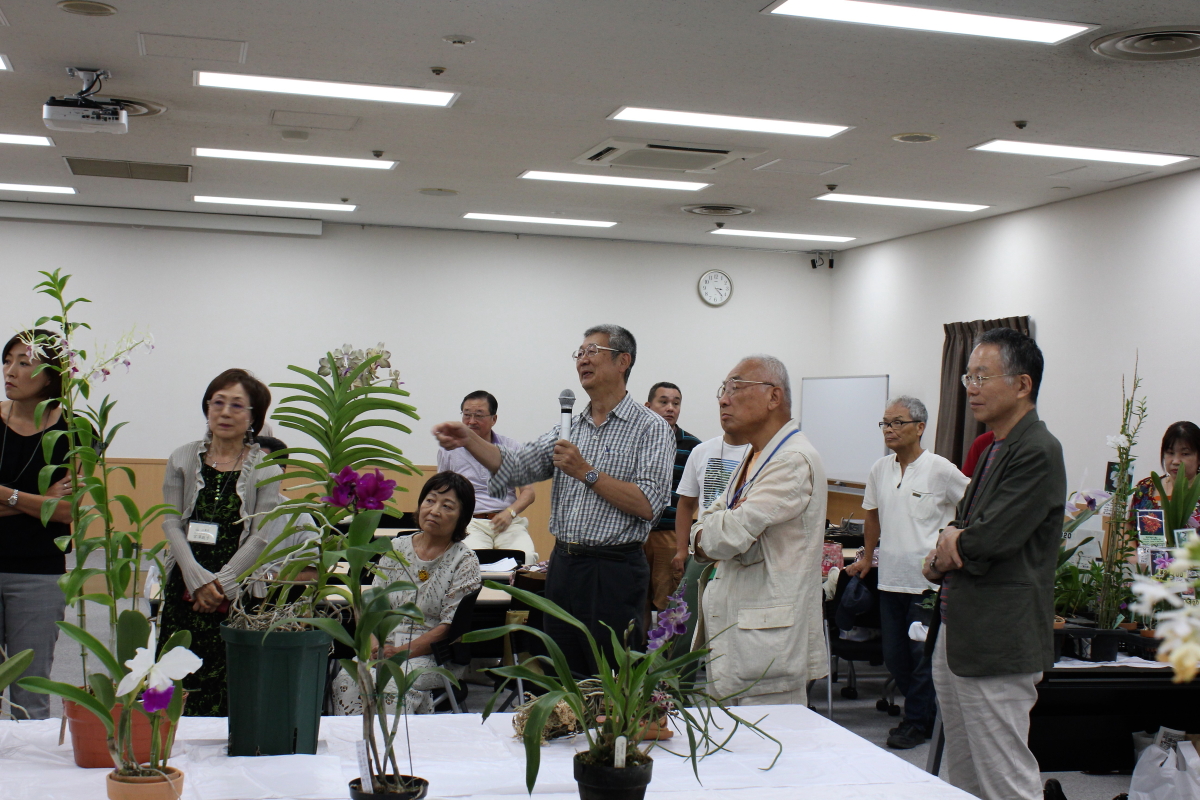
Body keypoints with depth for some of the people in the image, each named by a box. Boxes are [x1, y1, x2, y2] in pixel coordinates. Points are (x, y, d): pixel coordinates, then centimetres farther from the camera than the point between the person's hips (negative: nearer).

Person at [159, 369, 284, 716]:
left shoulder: (265, 468, 2)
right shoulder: (183, 459, 8)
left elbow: (261, 536, -3)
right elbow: (171, 523, 2)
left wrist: (221, 583, -11)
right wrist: (198, 579, -10)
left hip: (240, 592, -2)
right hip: (184, 588, 2)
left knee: (230, 685, -3)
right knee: (180, 681, 1)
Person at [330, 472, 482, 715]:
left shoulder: (464, 561, -2)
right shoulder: (396, 548, 12)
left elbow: (450, 626, -7)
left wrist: (402, 651, -16)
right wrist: (375, 645, -10)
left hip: (432, 653, -4)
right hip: (385, 646, 4)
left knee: (393, 684, -34)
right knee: (347, 680, -27)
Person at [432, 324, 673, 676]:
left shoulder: (650, 427, -5)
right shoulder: (570, 426, 14)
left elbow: (648, 505, -16)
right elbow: (516, 467, 5)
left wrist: (586, 473, -15)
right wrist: (469, 440, -9)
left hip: (614, 571, -6)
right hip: (563, 565, 7)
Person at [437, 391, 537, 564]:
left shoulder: (513, 448, 12)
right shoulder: (449, 451, 12)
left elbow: (528, 492, 10)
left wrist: (510, 512, -11)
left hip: (509, 523, 1)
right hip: (469, 523, -1)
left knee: (526, 556, -30)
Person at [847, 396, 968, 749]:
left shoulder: (940, 470, -8)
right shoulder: (880, 470, 8)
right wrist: (867, 557, 24)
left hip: (928, 580, -6)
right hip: (890, 578, 6)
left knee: (923, 656, 1)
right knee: (894, 657, 12)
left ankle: (916, 722, 16)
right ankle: (925, 711, 29)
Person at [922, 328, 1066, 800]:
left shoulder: (1038, 453, -15)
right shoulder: (995, 449, 16)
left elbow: (988, 542, -22)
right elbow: (962, 529, 17)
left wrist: (947, 550, -1)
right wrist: (953, 541, -5)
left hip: (996, 648, -10)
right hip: (956, 640, 10)